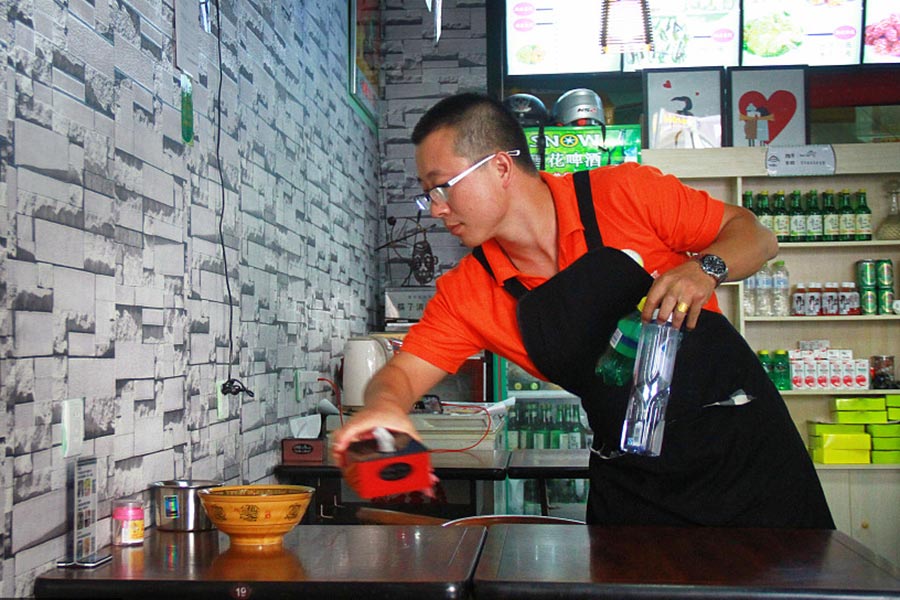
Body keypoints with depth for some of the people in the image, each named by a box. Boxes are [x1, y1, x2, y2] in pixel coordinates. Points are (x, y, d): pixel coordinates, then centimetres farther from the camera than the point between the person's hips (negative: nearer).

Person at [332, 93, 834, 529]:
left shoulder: (626, 194, -12)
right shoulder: (468, 293, -3)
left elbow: (755, 235, -4)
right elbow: (403, 372, -5)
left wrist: (704, 269, -26)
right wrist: (386, 405, -29)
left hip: (744, 442, -2)